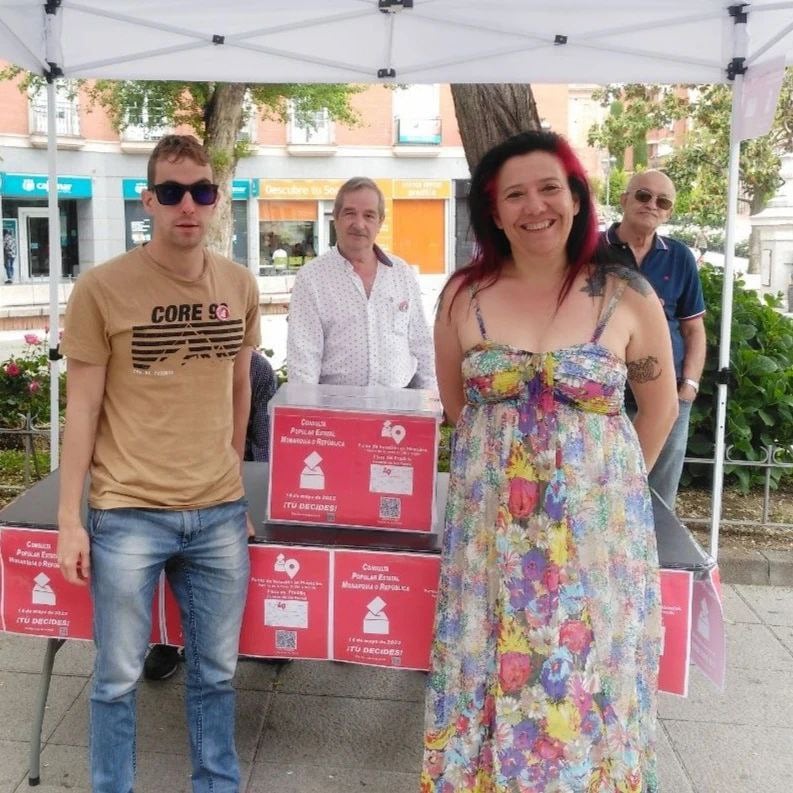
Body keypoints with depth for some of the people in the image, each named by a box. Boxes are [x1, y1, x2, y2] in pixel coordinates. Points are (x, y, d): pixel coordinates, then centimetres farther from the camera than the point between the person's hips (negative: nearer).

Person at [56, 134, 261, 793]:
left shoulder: (240, 286, 3)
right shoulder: (101, 288, -8)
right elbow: (83, 408, -5)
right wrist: (70, 518, -6)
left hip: (222, 514, 4)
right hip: (128, 514, -3)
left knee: (217, 671, 16)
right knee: (118, 678, 9)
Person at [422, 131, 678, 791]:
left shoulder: (627, 297, -6)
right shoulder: (464, 295, -1)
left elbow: (660, 405, 7)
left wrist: (612, 484, 10)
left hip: (596, 526, -1)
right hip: (490, 526, 2)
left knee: (585, 683, 10)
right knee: (491, 677, 11)